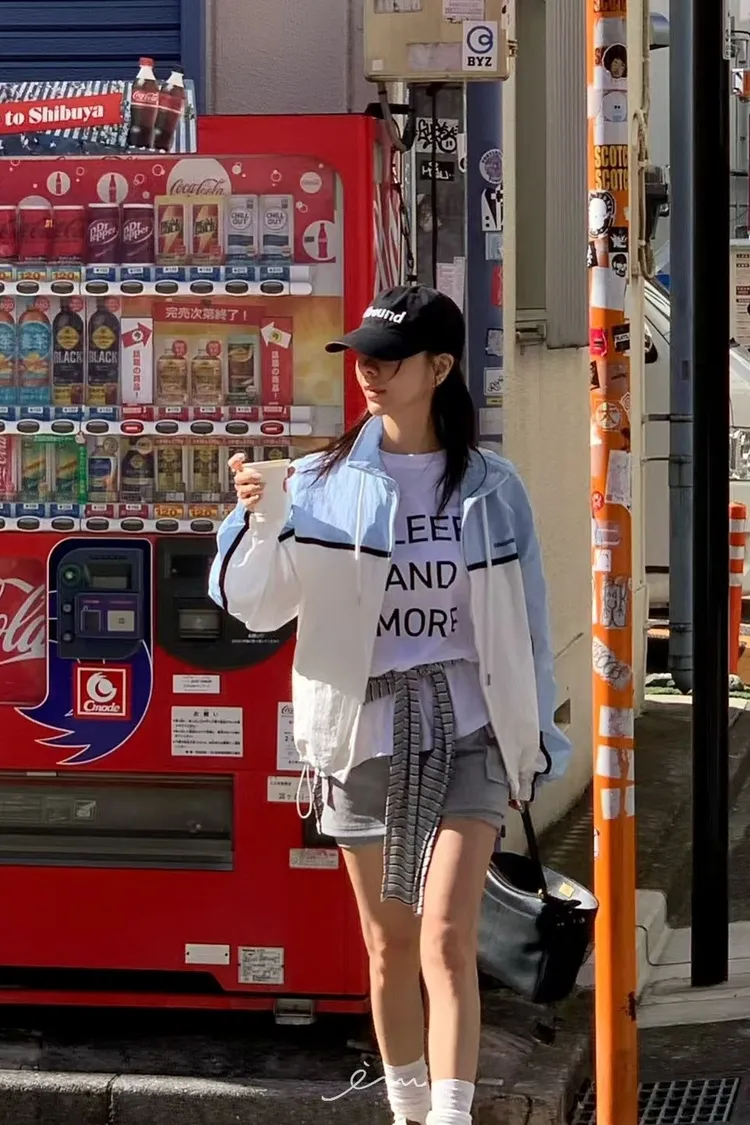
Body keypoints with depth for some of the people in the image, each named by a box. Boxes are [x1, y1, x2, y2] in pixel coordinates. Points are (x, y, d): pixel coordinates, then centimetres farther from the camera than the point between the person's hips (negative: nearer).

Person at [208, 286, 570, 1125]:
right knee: (389, 945, 10)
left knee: (447, 937, -12)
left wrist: (536, 734, 9)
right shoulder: (323, 483, -2)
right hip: (364, 731, 1)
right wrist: (257, 520, -25)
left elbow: (524, 622, 7)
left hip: (465, 730, -1)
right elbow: (255, 606, -7)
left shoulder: (490, 489, 0)